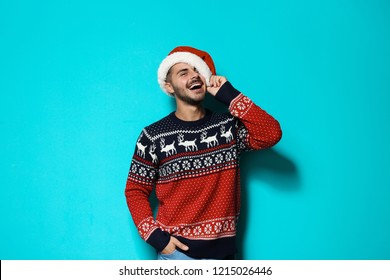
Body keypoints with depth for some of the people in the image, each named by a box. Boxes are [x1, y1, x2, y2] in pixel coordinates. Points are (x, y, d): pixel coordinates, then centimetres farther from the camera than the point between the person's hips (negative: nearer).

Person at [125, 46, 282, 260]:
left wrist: (229, 95, -12)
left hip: (222, 250, 2)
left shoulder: (229, 125, 2)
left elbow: (271, 134, -15)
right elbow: (136, 191, 2)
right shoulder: (153, 137, -4)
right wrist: (154, 236, -11)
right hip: (175, 250, -2)